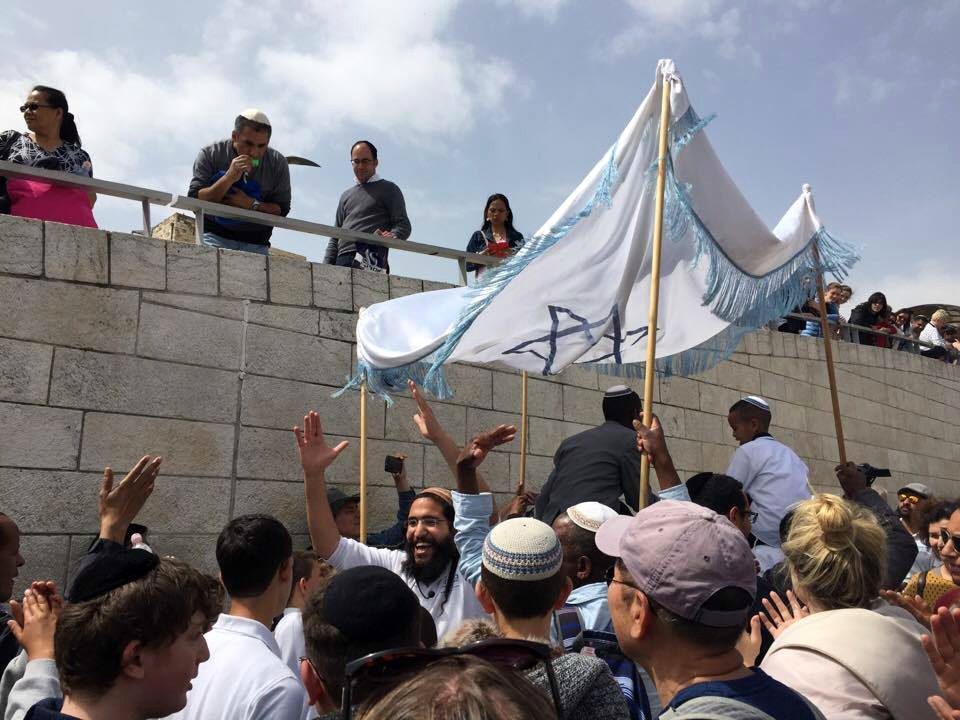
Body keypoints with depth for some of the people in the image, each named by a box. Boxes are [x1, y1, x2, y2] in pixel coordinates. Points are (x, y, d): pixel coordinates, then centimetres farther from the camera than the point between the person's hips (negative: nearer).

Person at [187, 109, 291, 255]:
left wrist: (252, 205, -19)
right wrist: (229, 178, -23)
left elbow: (281, 210, -1)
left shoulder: (278, 163, 0)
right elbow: (194, 201, -12)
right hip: (215, 236, -2)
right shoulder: (210, 154, -5)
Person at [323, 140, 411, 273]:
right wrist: (327, 266, 15)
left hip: (370, 258, -4)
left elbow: (403, 225, 4)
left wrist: (393, 236, -19)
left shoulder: (388, 189, 15)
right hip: (342, 260, 4)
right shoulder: (346, 196, 31)